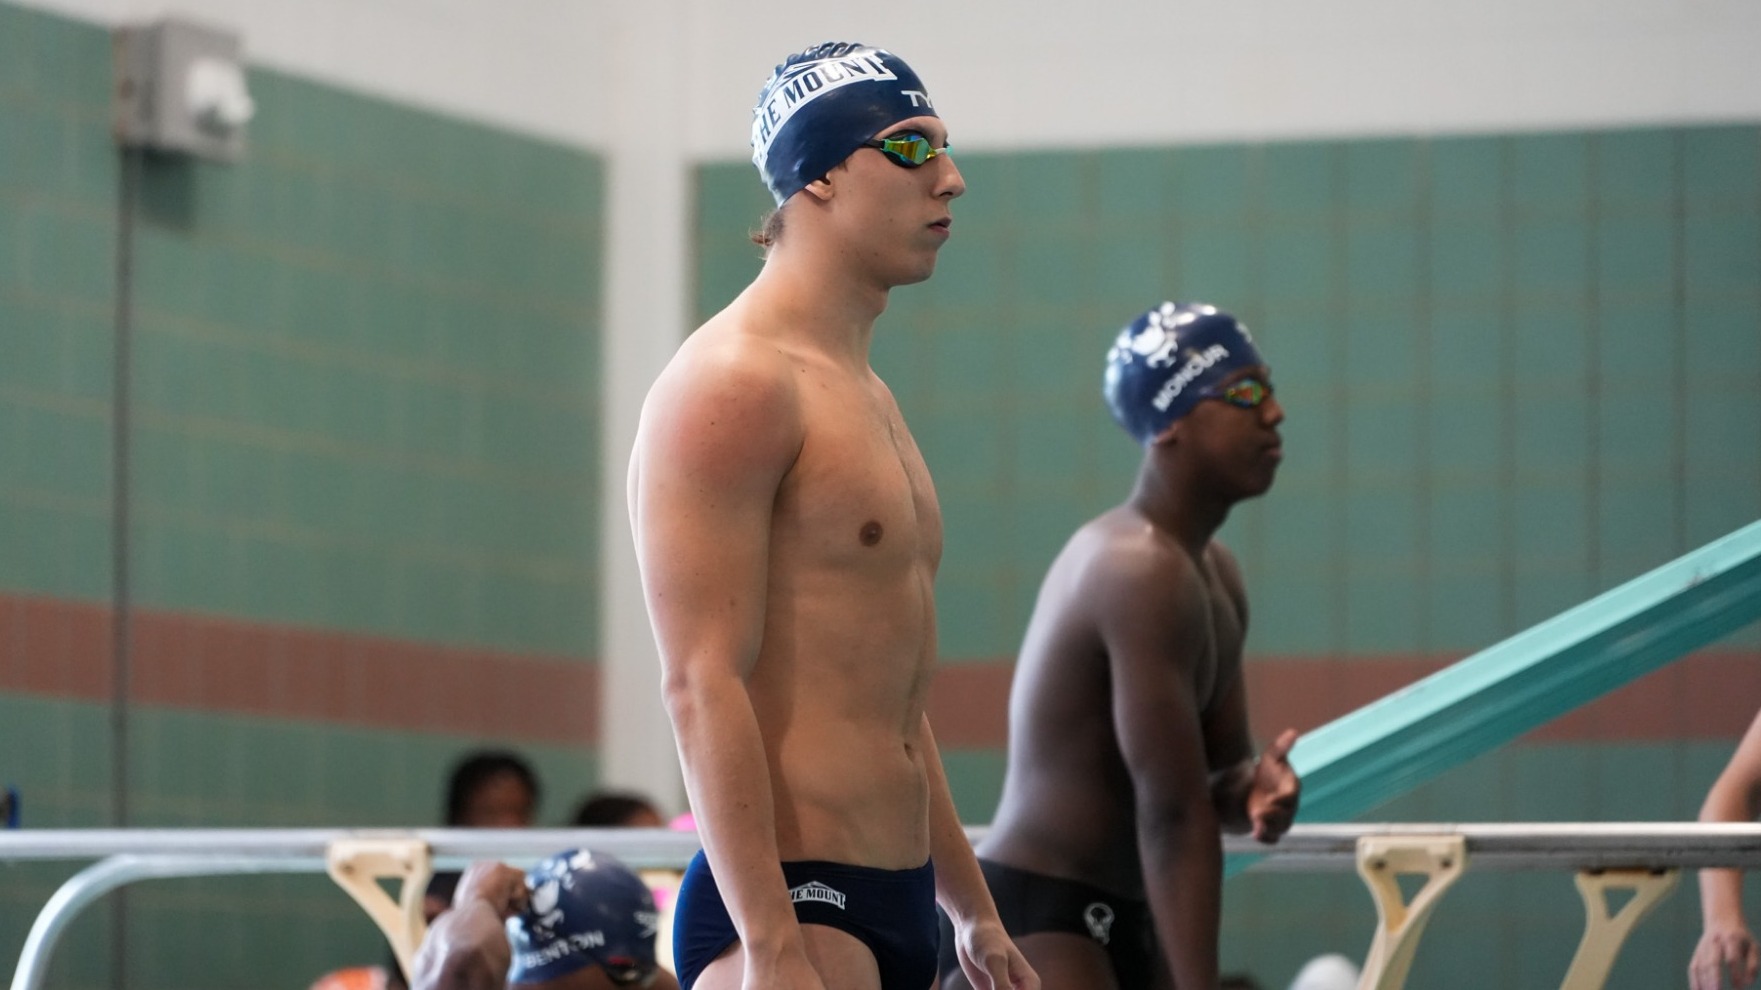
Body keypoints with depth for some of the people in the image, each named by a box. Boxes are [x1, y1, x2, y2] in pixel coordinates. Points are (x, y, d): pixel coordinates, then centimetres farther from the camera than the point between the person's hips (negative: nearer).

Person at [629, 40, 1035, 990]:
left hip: (892, 909, 10)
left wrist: (973, 912, 26)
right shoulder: (731, 383, -10)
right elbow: (703, 686, -18)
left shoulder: (867, 397, 21)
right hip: (792, 903, -10)